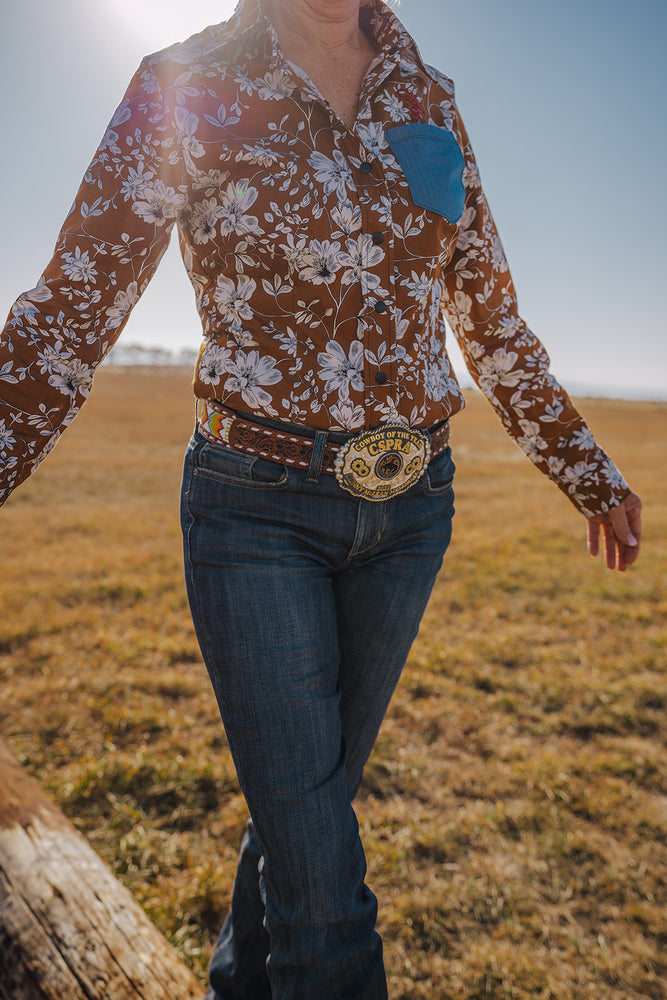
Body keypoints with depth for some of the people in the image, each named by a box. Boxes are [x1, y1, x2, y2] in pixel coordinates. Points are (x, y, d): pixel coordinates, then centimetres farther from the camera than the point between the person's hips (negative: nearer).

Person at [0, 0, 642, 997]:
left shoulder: (428, 99, 11)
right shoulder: (187, 88, 0)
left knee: (311, 796, 19)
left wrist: (586, 469, 18)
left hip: (409, 506, 5)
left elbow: (488, 313, 15)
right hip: (258, 510, -4)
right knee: (320, 867, -2)